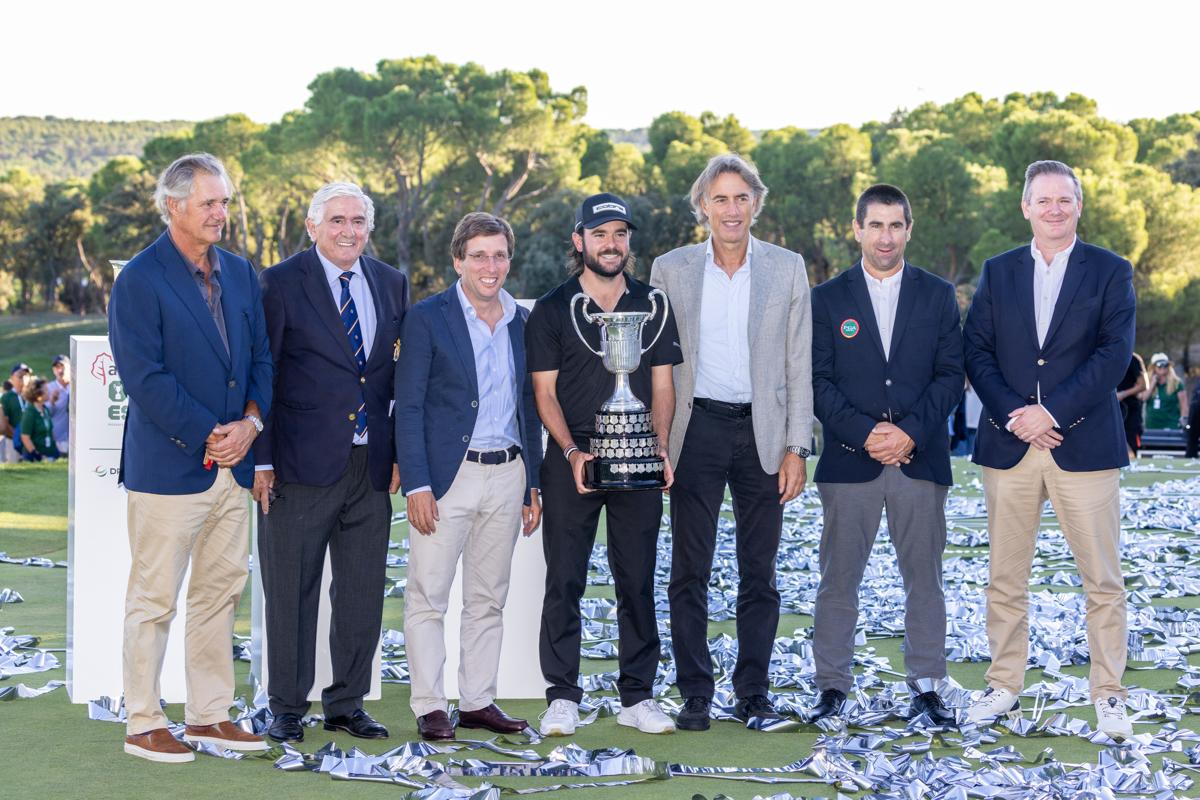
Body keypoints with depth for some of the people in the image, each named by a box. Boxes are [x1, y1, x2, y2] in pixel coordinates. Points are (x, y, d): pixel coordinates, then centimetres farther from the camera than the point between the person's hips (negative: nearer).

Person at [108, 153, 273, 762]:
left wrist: (250, 422, -5)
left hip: (232, 462, 7)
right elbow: (144, 376, -15)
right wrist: (207, 436, -15)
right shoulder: (138, 280, -9)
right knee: (153, 599, 1)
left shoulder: (240, 274, 12)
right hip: (168, 466, -7)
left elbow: (260, 357, 13)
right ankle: (142, 726, 10)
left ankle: (210, 716, 21)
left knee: (220, 593, 12)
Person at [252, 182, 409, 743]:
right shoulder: (281, 283, -4)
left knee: (363, 592, 10)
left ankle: (347, 705, 22)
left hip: (372, 466, 5)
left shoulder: (392, 285, 10)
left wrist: (400, 452, 7)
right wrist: (261, 460, -10)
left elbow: (402, 375, 14)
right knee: (291, 591, 4)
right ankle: (287, 708, 16)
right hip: (301, 465, -5)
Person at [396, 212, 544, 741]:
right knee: (428, 598, -1)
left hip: (506, 475, 5)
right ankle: (429, 708, 6)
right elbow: (408, 407, -7)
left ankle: (478, 701, 19)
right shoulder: (428, 318, -4)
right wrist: (416, 485, -14)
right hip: (447, 475, -5)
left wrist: (532, 483, 11)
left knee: (489, 599, 11)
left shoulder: (521, 321, 10)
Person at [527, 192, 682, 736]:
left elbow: (661, 385, 10)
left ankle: (637, 696, 12)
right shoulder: (552, 309, 3)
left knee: (637, 582, 4)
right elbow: (545, 392, 0)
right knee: (564, 582, -1)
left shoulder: (652, 306, 10)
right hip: (571, 460, -2)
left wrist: (660, 445, -5)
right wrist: (572, 452, -13)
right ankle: (563, 697, 6)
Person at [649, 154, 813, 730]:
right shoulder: (670, 270, 5)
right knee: (689, 571, 2)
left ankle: (753, 693, 16)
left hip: (762, 433, 0)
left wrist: (796, 447, -2)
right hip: (696, 430, 0)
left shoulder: (787, 268, 5)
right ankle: (695, 693, 10)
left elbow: (798, 364, 4)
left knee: (759, 571, 6)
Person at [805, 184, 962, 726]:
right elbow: (818, 381, 0)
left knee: (924, 578, 4)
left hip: (920, 459, 1)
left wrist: (910, 432, -11)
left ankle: (926, 686, 12)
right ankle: (832, 687, 9)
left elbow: (951, 375, 3)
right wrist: (865, 434, -12)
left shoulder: (938, 296, 9)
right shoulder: (828, 298, 7)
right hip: (849, 459, -1)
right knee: (838, 579, 1)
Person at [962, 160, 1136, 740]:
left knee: (1103, 580, 0)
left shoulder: (1111, 272, 4)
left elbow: (1114, 353, -6)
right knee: (1005, 578, 7)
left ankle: (1108, 694, 9)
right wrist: (1013, 415, -11)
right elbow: (976, 351, 4)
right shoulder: (997, 272, 11)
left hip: (1084, 445, -2)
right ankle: (1004, 686, 18)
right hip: (1008, 446, 2)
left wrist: (1052, 411, -15)